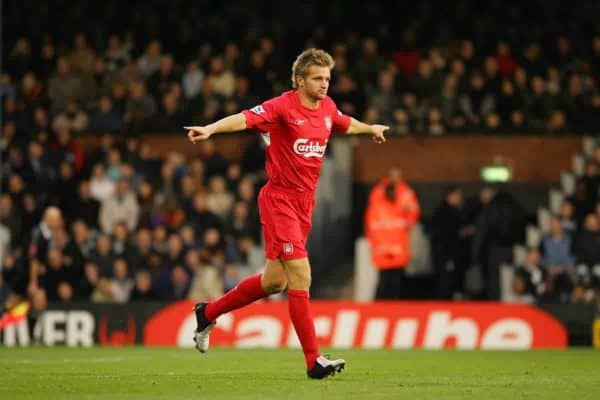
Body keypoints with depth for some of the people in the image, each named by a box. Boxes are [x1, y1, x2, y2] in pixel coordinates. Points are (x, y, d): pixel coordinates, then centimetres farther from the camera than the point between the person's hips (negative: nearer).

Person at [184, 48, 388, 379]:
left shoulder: (327, 108, 9)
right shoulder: (283, 107, -14)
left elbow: (346, 124, 32)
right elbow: (244, 119, -28)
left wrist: (371, 128, 50)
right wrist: (211, 129, -46)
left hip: (305, 202, 8)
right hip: (280, 199, -8)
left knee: (275, 281, 14)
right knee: (300, 277, -13)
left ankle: (208, 313, 34)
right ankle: (314, 361, -12)